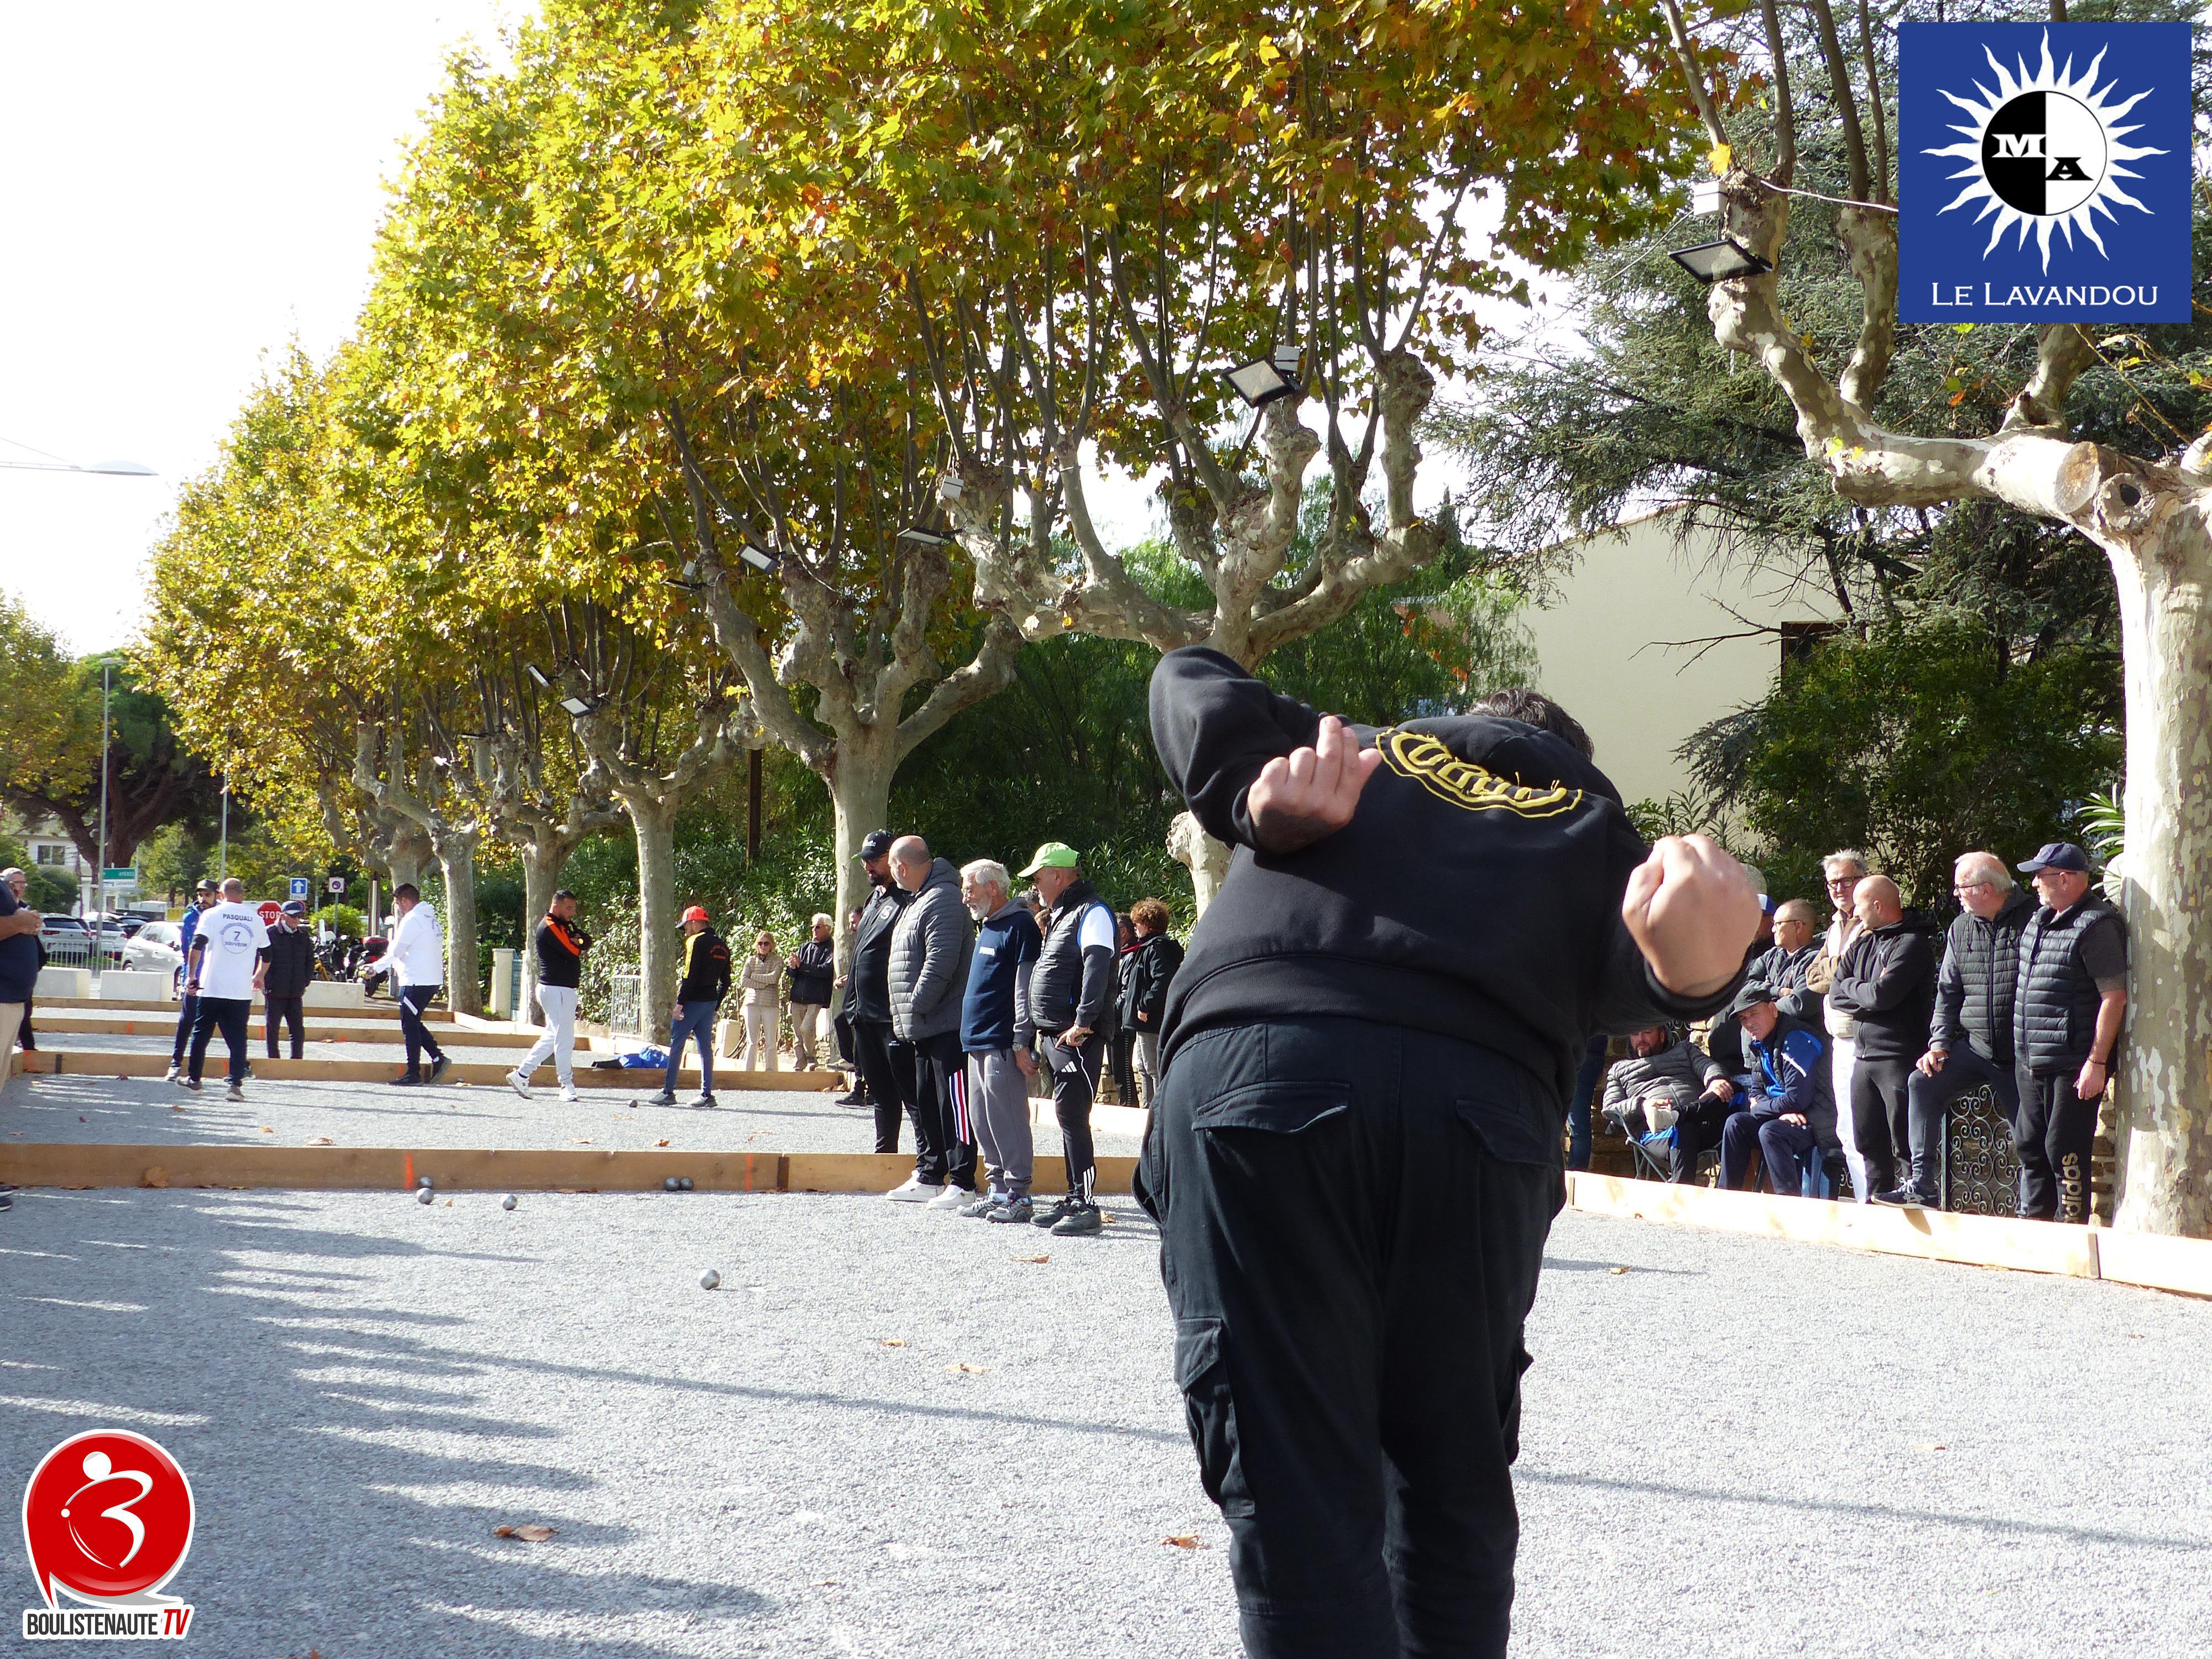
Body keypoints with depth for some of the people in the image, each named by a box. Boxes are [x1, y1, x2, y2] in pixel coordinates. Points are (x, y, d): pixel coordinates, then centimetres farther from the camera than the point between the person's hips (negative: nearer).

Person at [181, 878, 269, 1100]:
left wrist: (191, 976, -1)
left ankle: (194, 1079, 21)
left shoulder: (212, 915, 0)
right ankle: (236, 1084, -10)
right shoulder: (256, 919, 8)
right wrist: (258, 977, 32)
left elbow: (197, 946, -9)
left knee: (201, 1034, 13)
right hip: (242, 991, 1)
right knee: (237, 1038, 0)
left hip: (212, 988, -1)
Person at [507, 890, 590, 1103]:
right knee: (564, 1038, -8)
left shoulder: (564, 926, 18)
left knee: (553, 1036, 15)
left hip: (565, 990, 10)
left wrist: (577, 940, -10)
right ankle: (567, 1086, -6)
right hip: (557, 989, -10)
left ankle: (521, 1075, 19)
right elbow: (574, 952, -19)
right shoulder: (550, 928, -13)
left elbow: (587, 942, 11)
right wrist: (576, 944, 2)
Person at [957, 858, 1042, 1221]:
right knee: (983, 1122, 11)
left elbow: (1025, 989, -15)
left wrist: (1022, 1043, -19)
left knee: (1006, 1119, -8)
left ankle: (1018, 1194, -5)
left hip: (1002, 1045, -10)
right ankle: (996, 1189, 17)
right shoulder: (987, 927, 20)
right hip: (977, 1042, 10)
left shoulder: (1020, 926, -10)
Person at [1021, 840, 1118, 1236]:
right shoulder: (1059, 915, 22)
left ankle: (1086, 1206, -14)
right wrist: (1044, 1030, 21)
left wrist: (1083, 1021, -29)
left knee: (1071, 1116, -13)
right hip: (1054, 1036, 10)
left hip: (1078, 1037, -10)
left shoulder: (1092, 912, -10)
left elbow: (1097, 967, -23)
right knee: (1068, 1118, 12)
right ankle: (1074, 1199, 17)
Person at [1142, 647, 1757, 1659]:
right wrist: (1694, 969, -14)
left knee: (1298, 1494, -2)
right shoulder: (1598, 831, 32)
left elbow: (1190, 682, 25)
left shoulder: (1345, 763, 36)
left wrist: (1257, 798, 9)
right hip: (1481, 1101, 1)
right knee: (1454, 1487, 18)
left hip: (1249, 1068, 0)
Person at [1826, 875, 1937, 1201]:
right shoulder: (1863, 943, 16)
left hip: (1899, 1058, -8)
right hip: (1864, 1057, 8)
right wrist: (1867, 992, -8)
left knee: (1905, 1145, -7)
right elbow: (1835, 994, 8)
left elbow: (1882, 995, -20)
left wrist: (1851, 988, -2)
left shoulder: (1912, 944, -9)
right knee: (1869, 1143, 13)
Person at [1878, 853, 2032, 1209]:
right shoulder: (1961, 928, 10)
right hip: (1973, 1046, 5)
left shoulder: (2032, 919, -8)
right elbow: (1948, 990, 15)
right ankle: (1920, 1185, -15)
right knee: (1923, 1083, -15)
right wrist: (1939, 1042, 3)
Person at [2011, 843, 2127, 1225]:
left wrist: (2097, 1063, -20)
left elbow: (2115, 997, -17)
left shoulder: (2098, 926, -13)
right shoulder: (2039, 921, 15)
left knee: (2064, 1150, -5)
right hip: (2032, 1063, 9)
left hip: (2074, 1065, -9)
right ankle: (2034, 1224, 24)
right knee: (2029, 1145, 13)